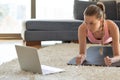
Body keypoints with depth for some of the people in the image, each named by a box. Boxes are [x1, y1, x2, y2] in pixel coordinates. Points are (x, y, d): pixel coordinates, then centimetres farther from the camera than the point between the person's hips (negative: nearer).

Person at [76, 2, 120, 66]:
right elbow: (82, 53, -37)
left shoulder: (112, 26, -47)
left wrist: (111, 60, -67)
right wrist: (80, 58, -61)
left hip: (111, 40, -1)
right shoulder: (82, 28, -43)